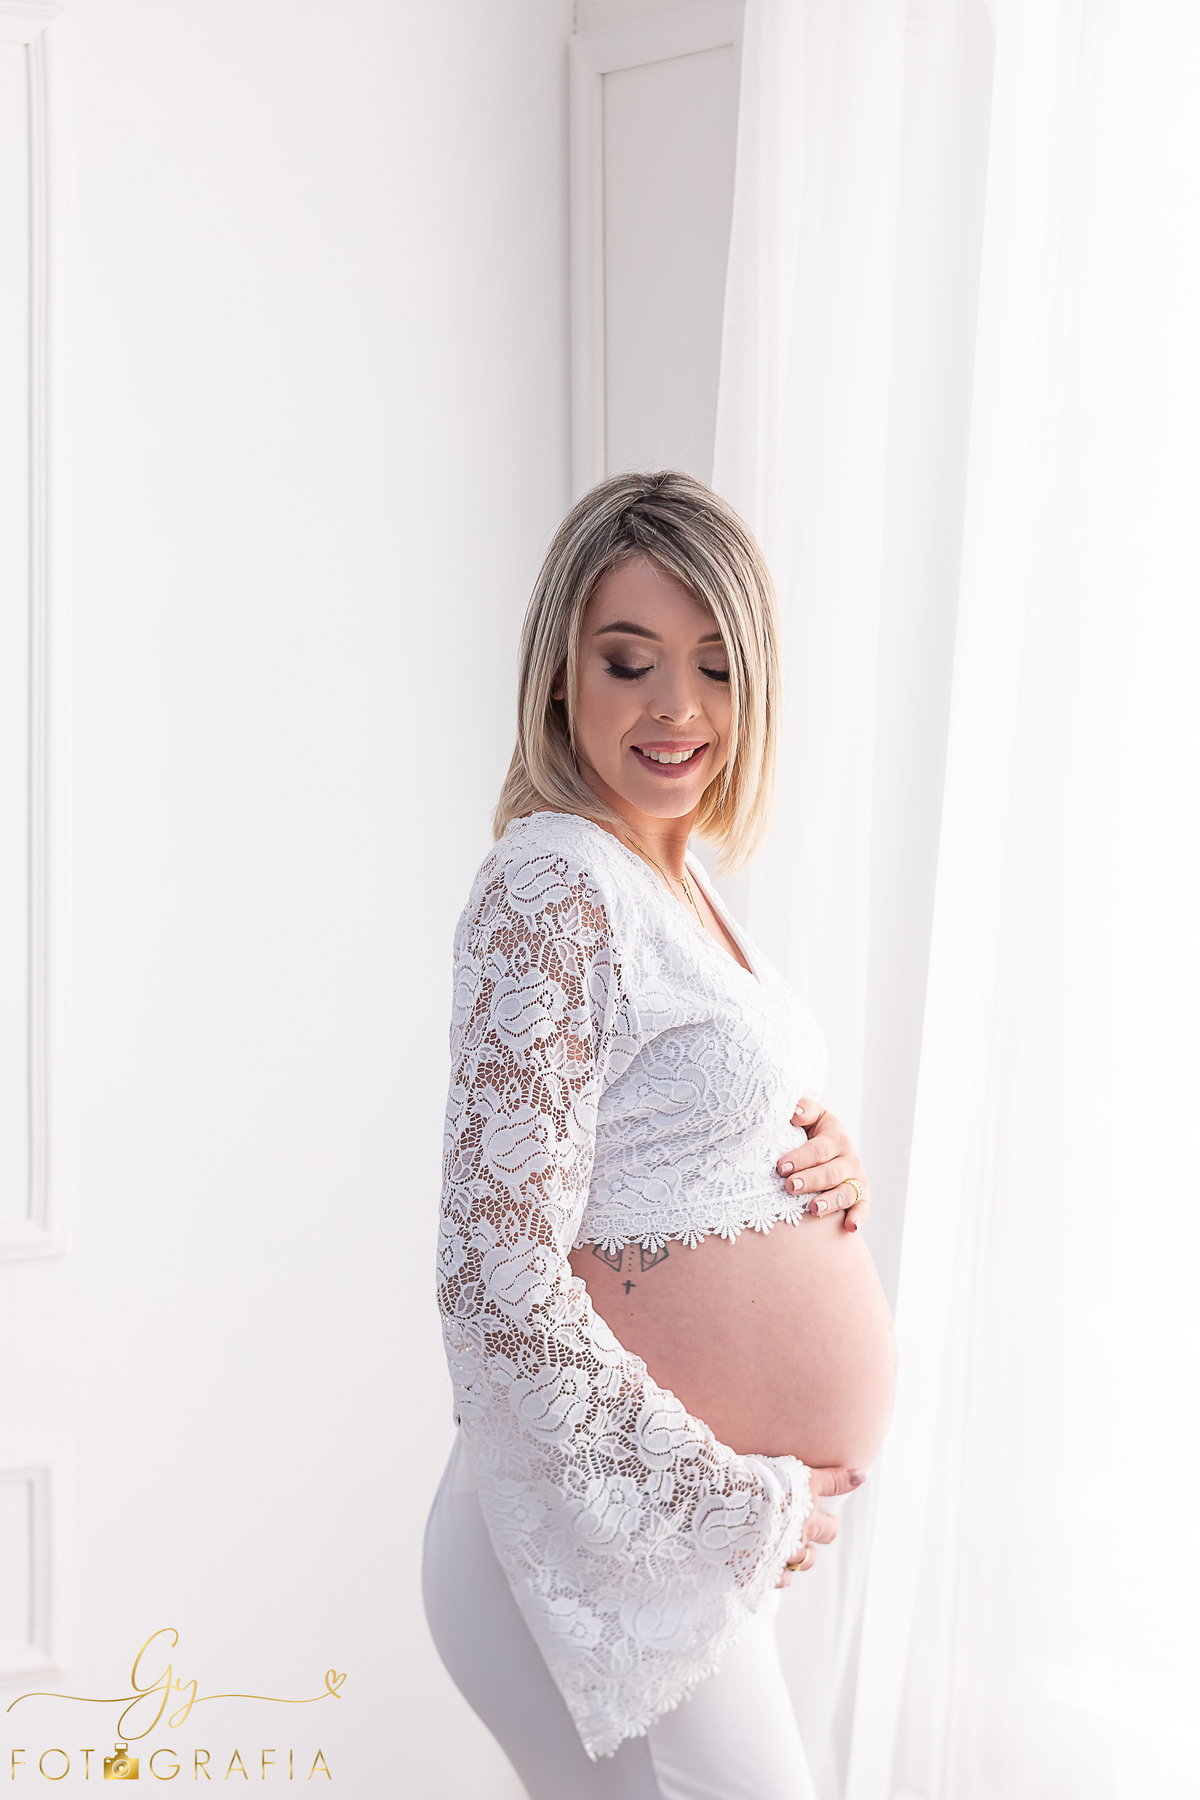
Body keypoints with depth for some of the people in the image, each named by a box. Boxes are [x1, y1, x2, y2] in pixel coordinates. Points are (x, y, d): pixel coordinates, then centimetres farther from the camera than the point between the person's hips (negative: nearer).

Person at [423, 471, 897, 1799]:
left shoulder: (675, 883, 9)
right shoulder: (554, 884, -19)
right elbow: (500, 1286, -24)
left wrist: (824, 1168, -1)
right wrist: (733, 1508, -18)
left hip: (724, 1534, 9)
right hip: (615, 1542, -9)